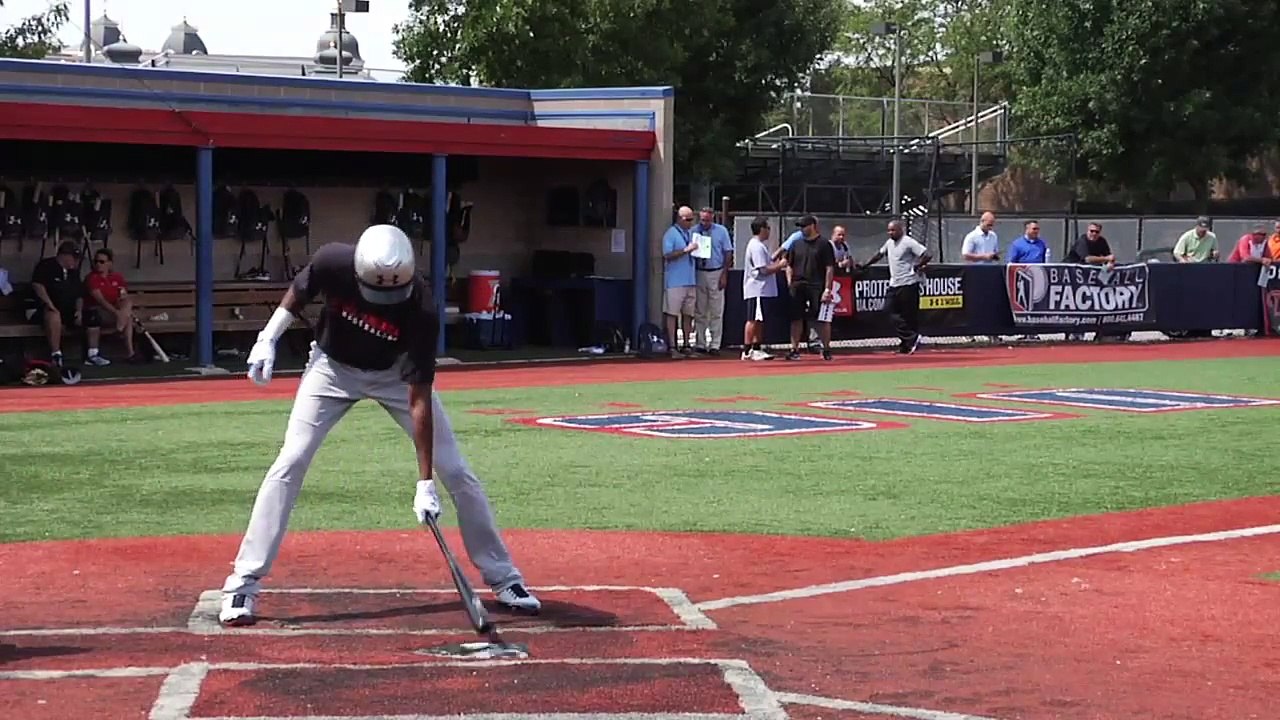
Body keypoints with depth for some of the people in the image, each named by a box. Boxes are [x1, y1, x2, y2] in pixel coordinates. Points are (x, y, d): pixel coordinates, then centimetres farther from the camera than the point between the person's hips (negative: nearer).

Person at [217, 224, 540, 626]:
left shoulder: (421, 309, -33)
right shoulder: (333, 263, -30)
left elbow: (418, 397, -31)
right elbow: (299, 292, -3)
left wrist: (425, 482, -33)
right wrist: (268, 338, -11)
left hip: (395, 372, -1)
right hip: (333, 367, 1)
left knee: (455, 471, -5)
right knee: (289, 464, -13)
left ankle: (503, 578, 10)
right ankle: (242, 585, -7)